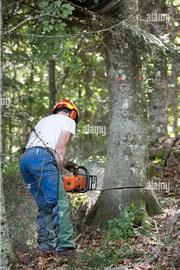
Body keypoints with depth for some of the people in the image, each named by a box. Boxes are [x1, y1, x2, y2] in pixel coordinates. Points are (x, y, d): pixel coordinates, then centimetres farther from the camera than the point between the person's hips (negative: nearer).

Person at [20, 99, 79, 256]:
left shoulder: (44, 121, 37)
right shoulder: (69, 121, 15)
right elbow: (60, 148, 0)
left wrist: (65, 164, 30)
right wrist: (58, 173, 1)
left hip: (25, 159, 8)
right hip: (42, 158, -8)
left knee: (45, 205, 14)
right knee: (60, 203, -9)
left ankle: (46, 244, 11)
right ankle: (65, 245, -15)